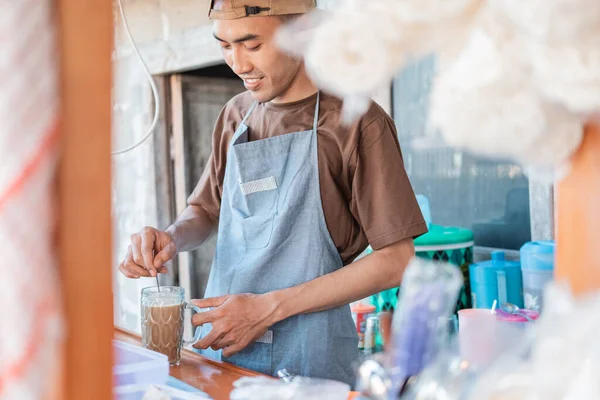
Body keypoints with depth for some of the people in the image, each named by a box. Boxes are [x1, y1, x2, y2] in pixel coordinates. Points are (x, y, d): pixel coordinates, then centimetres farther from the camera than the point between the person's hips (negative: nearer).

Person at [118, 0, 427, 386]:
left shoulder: (357, 122, -12)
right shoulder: (236, 115, 7)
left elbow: (395, 260, -13)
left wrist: (268, 307, -16)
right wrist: (173, 238, -6)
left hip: (306, 355, -5)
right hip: (218, 343, 6)